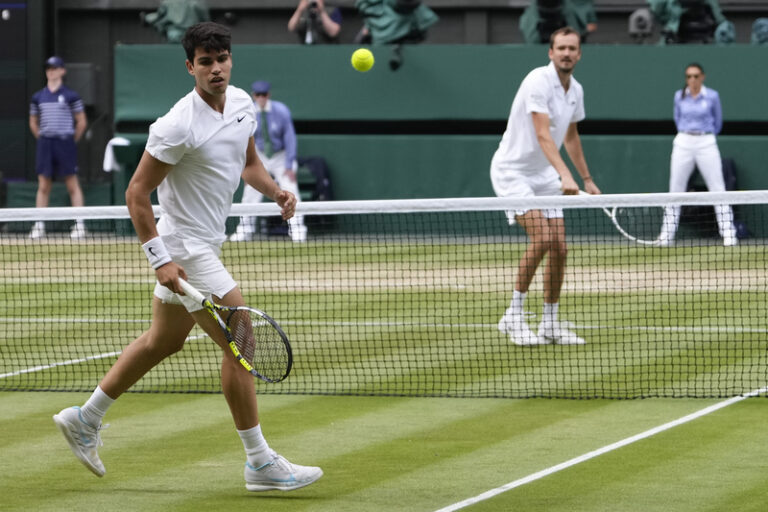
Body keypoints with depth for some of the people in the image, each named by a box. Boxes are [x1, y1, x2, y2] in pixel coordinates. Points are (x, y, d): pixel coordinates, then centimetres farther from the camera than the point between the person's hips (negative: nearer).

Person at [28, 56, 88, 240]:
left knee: (72, 185, -3)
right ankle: (39, 226, 3)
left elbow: (82, 122, 3)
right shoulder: (38, 97, 9)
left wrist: (72, 141, 2)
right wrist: (43, 139, 10)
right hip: (45, 143, 3)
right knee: (43, 186, 2)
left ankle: (79, 224, -1)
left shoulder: (71, 95, -1)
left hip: (65, 143, -3)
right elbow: (33, 123, 19)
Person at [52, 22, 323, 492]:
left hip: (205, 246, 10)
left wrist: (275, 191, 0)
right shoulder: (178, 127, -23)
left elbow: (248, 162, 20)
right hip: (185, 250, -10)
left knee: (164, 341, 21)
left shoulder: (242, 103, 2)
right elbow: (137, 193, -18)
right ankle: (260, 463, -3)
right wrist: (159, 259, -23)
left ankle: (85, 419, 34)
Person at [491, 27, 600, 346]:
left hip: (545, 176, 8)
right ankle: (514, 316, -11)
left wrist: (587, 179, 24)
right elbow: (542, 135, -32)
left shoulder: (575, 90, 5)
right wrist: (565, 174, -43)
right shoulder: (538, 81, -21)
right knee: (541, 237, -21)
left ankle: (550, 323, 13)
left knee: (559, 247, 2)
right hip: (512, 172, -8)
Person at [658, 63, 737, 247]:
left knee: (717, 189, -5)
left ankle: (728, 234, -3)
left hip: (706, 144, -2)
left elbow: (718, 121, 12)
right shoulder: (679, 96, 4)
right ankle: (667, 235, 10)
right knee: (675, 190, 4)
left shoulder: (712, 96, -2)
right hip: (683, 143, 2)